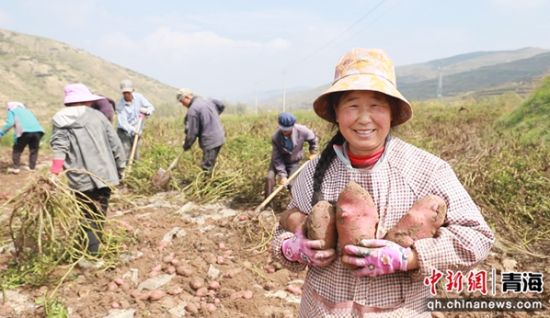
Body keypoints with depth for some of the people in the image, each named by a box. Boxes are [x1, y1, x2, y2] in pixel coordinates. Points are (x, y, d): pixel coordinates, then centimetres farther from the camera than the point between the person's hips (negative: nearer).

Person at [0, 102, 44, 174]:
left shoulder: (12, 110, 19)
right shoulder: (27, 110, 36)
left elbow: (10, 123, 1)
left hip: (25, 132, -4)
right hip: (37, 131, 4)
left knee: (17, 150, 13)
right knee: (33, 150, 20)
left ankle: (16, 167, 12)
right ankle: (32, 167, 20)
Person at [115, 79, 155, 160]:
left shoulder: (139, 97, -4)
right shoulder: (120, 105, -15)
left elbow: (151, 107, 3)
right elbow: (122, 122, -24)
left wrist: (146, 111, -21)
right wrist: (132, 130, -41)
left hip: (137, 132, 4)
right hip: (124, 132, -3)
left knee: (136, 157, 9)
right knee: (124, 156, -9)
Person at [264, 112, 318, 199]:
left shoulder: (302, 131, -28)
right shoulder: (275, 137, -30)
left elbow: (313, 138, -4)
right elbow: (277, 158, -24)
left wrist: (313, 152, 2)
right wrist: (282, 175, -29)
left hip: (293, 162, 0)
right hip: (279, 161, 0)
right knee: (269, 178, -16)